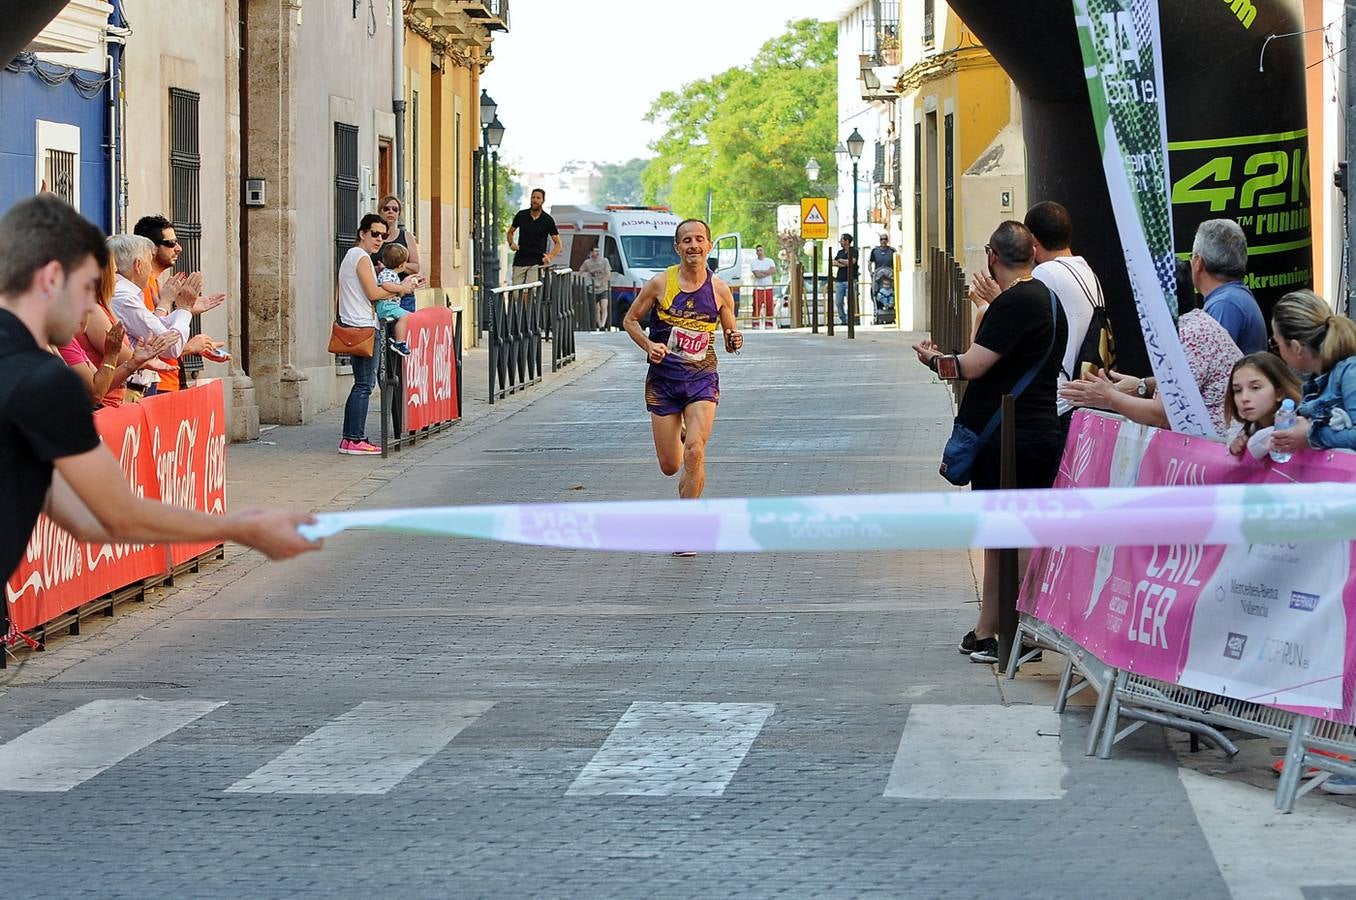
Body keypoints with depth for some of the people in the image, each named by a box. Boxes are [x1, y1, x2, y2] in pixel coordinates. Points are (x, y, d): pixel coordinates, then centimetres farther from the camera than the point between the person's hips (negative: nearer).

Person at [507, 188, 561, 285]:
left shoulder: (547, 220, -1)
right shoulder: (521, 215, 6)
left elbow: (558, 243, 2)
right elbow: (510, 232, 22)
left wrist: (550, 257, -14)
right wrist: (511, 243, 0)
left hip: (536, 263, -3)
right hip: (520, 261, 3)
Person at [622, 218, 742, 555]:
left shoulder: (719, 290, 0)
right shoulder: (660, 283, -5)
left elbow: (730, 333, 12)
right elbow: (630, 320, 6)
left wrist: (734, 340, -12)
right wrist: (648, 345, -12)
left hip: (702, 379, 0)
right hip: (663, 379, 0)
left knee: (694, 453, -21)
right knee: (670, 466, 4)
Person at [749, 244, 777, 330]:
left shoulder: (770, 261, 11)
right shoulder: (753, 262, 2)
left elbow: (774, 271, -6)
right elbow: (757, 275, -12)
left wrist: (762, 272, -12)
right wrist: (768, 272, -5)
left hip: (768, 288, 3)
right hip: (758, 288, -3)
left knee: (769, 308, 2)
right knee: (757, 309, -9)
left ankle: (769, 326, 7)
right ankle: (755, 326, -10)